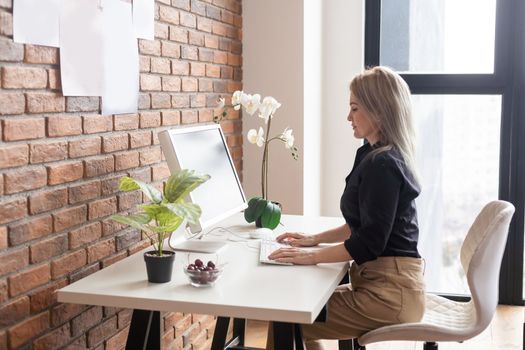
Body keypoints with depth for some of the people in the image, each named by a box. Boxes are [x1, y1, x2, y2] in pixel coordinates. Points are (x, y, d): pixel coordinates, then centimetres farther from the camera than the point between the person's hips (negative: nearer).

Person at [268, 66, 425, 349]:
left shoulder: (382, 165, -18)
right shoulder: (383, 158, 14)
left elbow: (369, 243, -21)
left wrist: (312, 256, -15)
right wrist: (315, 239, 17)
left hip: (389, 290, -10)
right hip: (387, 282, 10)